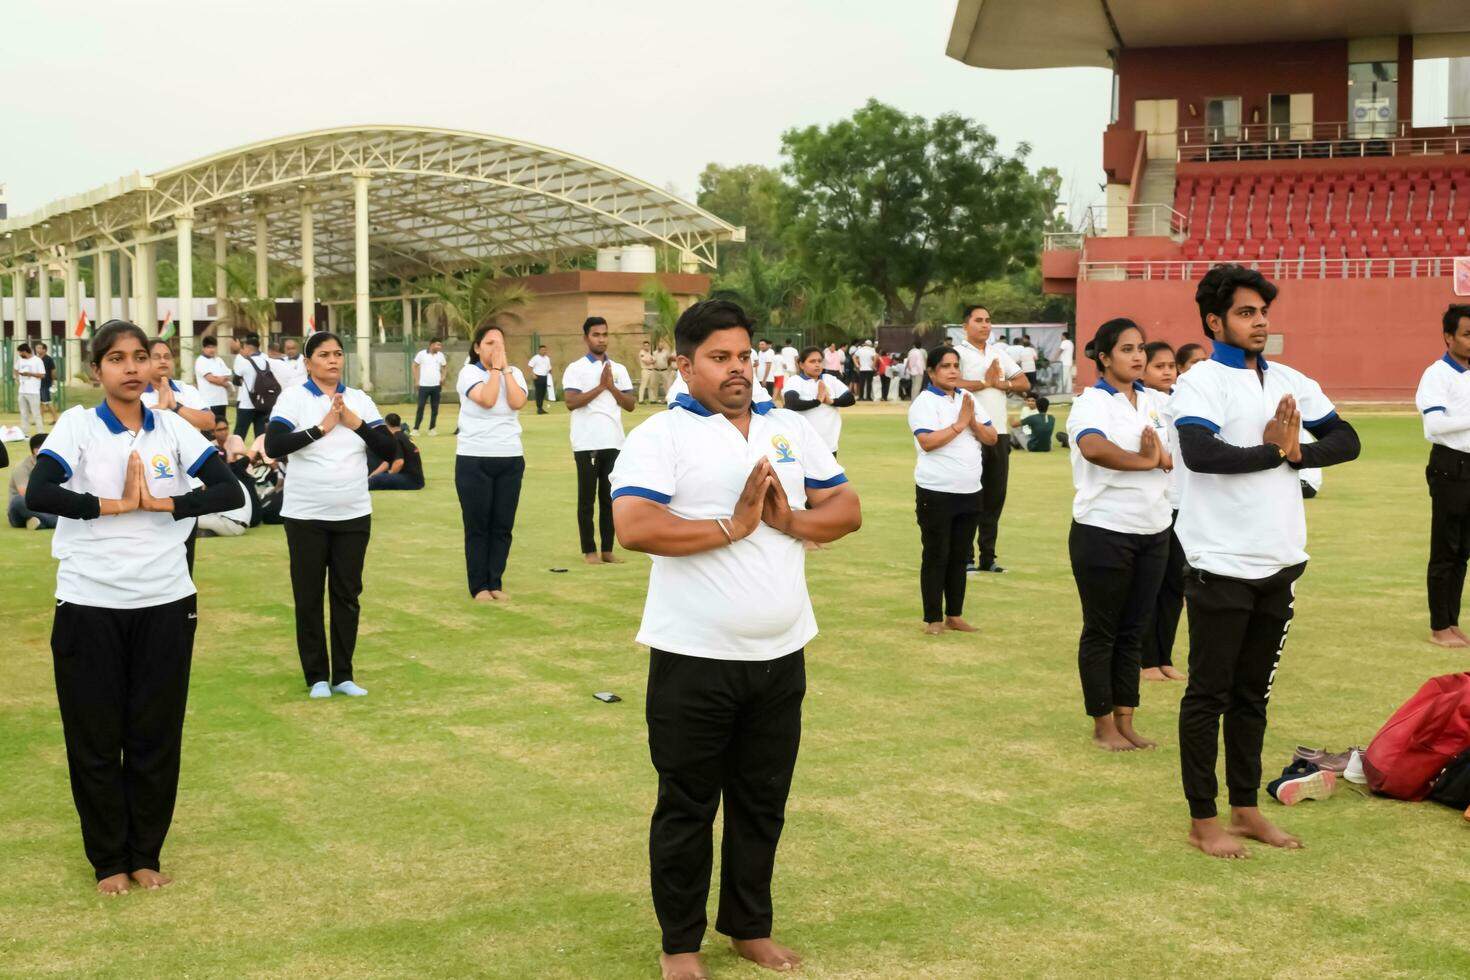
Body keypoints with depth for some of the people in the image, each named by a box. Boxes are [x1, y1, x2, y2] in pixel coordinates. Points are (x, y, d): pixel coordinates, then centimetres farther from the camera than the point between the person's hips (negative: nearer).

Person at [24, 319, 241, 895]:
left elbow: (230, 491, -7)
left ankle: (146, 853, 24)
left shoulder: (173, 427, 2)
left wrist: (159, 503, -16)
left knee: (157, 735, 9)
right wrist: (116, 505, -17)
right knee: (95, 738, 6)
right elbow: (38, 494, -21)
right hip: (90, 605, -2)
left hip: (165, 603, 2)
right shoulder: (77, 425, -5)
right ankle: (108, 859, 21)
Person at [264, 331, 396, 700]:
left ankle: (343, 675, 18)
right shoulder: (293, 397, -6)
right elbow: (273, 446, -19)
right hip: (306, 515, -3)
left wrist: (356, 424, -13)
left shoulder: (360, 399, 5)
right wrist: (321, 428, -20)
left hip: (353, 515, 3)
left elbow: (388, 450, 0)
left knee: (347, 595, 8)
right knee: (308, 598, 5)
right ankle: (317, 676, 17)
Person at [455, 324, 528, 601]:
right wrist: (495, 368, -12)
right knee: (477, 526, 1)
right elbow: (487, 400, -20)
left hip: (511, 460, 3)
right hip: (474, 460, -3)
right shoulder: (469, 372, -4)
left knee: (503, 526, 6)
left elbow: (517, 402, -12)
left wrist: (505, 367, -9)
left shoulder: (514, 373, 7)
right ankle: (479, 586, 8)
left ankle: (495, 583, 15)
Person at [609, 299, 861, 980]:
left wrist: (789, 520, -12)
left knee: (763, 802, 16)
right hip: (695, 660, -5)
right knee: (687, 807, 7)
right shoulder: (661, 436, -9)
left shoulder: (791, 430, 9)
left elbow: (847, 510, 8)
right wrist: (733, 525, -19)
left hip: (780, 656, 5)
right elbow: (634, 528, -23)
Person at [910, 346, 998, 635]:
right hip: (936, 493, -6)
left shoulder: (968, 398, 10)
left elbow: (992, 437, 8)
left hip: (970, 492, 6)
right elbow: (927, 442, -22)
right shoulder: (924, 402, -9)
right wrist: (960, 424, -17)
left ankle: (954, 615, 20)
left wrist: (974, 423, -10)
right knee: (936, 557, 0)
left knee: (959, 556, 12)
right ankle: (933, 619, 5)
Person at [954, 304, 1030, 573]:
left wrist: (1001, 383, -6)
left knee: (995, 497, 8)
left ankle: (988, 557, 15)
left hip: (999, 434, 6)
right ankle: (966, 557, 5)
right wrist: (986, 382, -10)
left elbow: (1024, 384, 12)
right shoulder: (958, 353, -4)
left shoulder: (999, 352, 15)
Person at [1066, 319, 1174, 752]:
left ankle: (1126, 720, 19)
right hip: (1104, 532, -6)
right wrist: (1146, 460, -18)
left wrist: (1162, 455, -11)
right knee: (1102, 632, 4)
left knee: (1134, 630, 12)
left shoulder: (1156, 402, 11)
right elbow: (1094, 448, -32)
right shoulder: (1092, 403, -10)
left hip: (1153, 532, 6)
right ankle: (1103, 726, 12)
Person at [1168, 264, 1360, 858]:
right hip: (1222, 566, -6)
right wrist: (1274, 451, -15)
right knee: (1209, 695, 3)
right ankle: (1202, 820, 11)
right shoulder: (1201, 383, -9)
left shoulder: (1290, 382, 10)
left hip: (1279, 563, 6)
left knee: (1253, 695, 15)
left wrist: (1297, 453, -11)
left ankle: (1245, 809, 25)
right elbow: (1200, 453, -26)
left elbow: (1346, 440, 8)